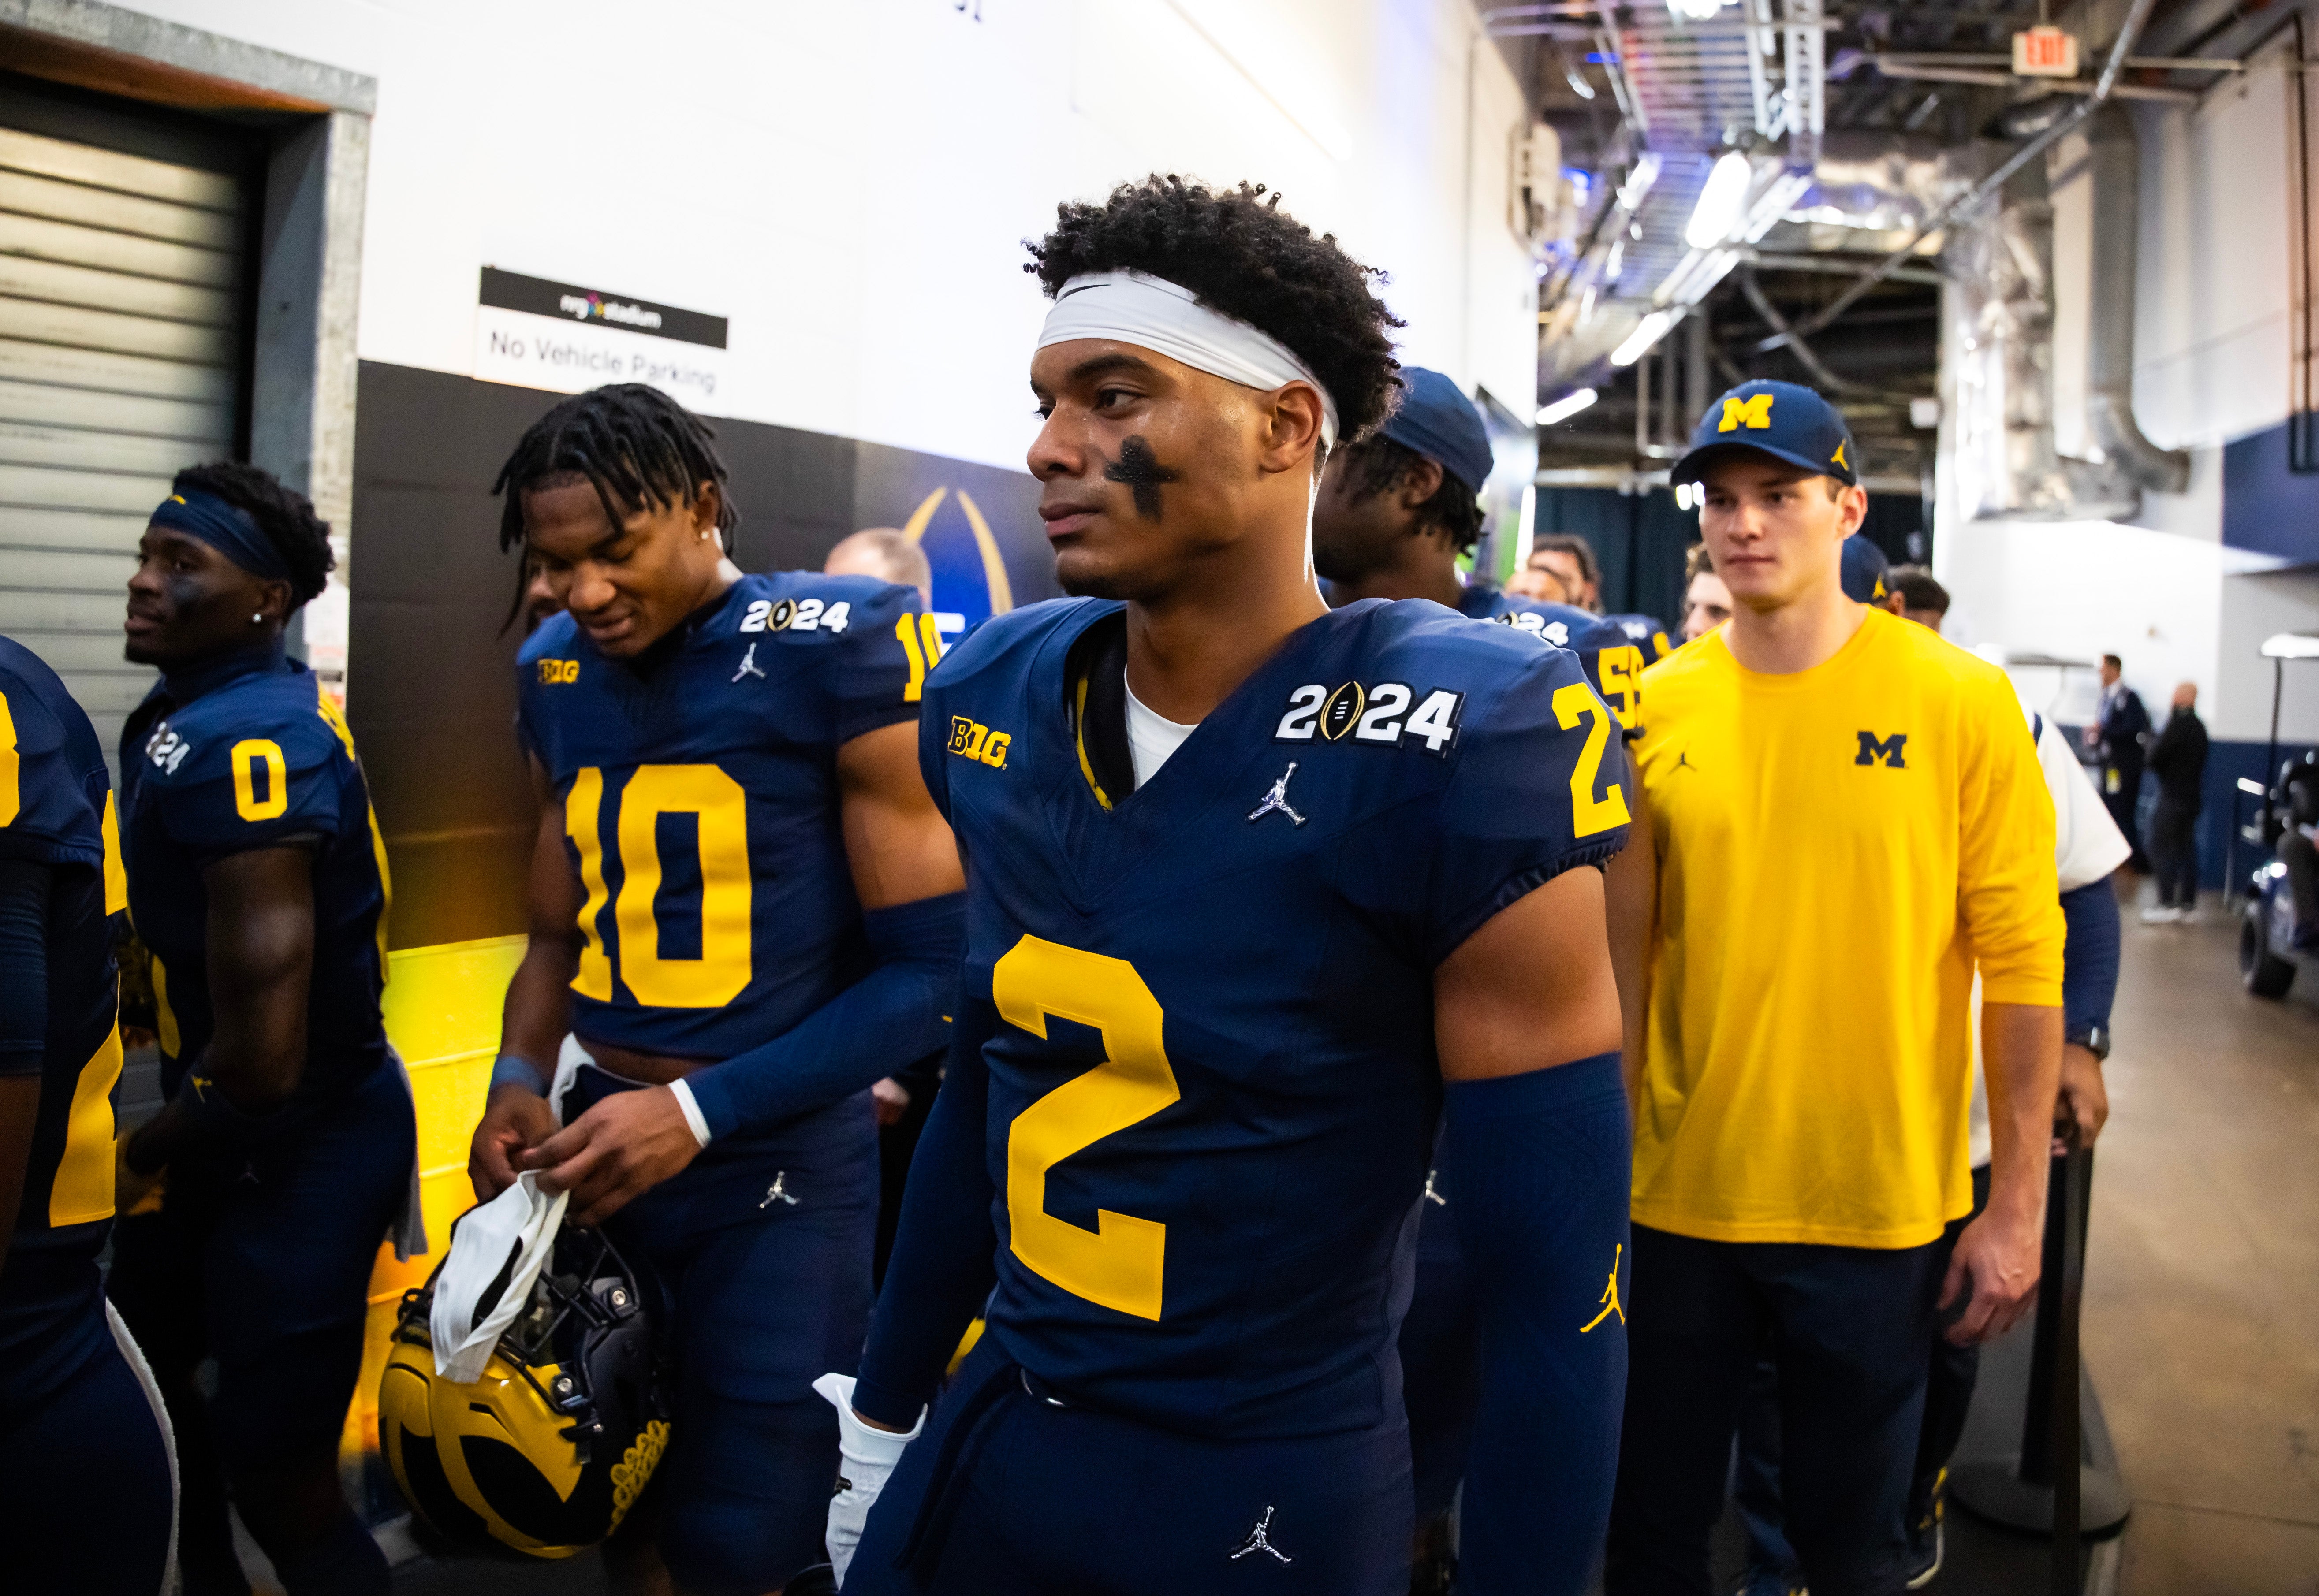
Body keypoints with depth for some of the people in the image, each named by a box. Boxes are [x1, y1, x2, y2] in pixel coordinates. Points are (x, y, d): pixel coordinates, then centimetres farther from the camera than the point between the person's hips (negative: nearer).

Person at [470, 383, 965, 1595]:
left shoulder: (840, 652, -15)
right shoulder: (557, 674, 7)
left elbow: (930, 967, -15)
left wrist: (702, 1112, -18)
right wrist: (522, 1081, 0)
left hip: (775, 1172, -5)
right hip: (597, 1152, 6)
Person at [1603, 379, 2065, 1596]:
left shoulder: (1960, 699, -7)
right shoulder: (1658, 706, -2)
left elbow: (2023, 965, -5)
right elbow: (1625, 951, 3)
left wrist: (2019, 1205, -5)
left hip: (1880, 1210, -1)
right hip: (1681, 1195, 2)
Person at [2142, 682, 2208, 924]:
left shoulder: (2178, 723, -16)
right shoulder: (2199, 725, 12)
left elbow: (2156, 756, -18)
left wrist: (2152, 747, 4)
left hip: (2173, 797, -9)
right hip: (2192, 796, 9)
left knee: (2161, 847, -5)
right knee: (2186, 848, 11)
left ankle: (2167, 903, -7)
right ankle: (2188, 903, 14)